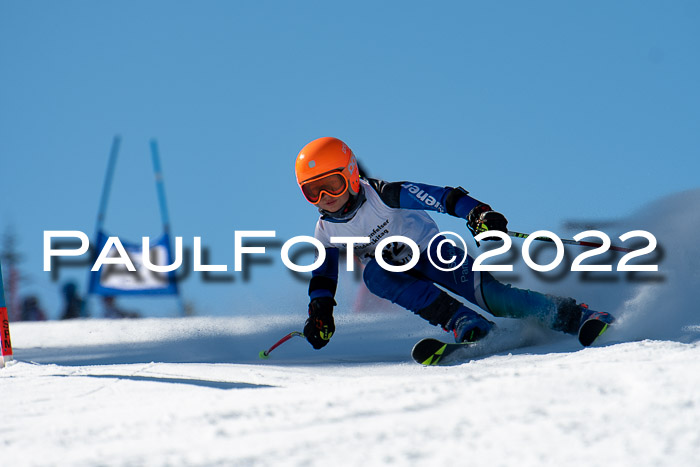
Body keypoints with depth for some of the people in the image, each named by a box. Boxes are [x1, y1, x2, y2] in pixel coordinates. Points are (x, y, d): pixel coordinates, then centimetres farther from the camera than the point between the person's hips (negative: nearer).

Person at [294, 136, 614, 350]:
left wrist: (476, 212, -44)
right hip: (401, 276, 4)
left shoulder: (382, 196, -22)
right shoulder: (326, 231, -6)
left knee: (485, 293, -27)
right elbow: (322, 277, 5)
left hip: (434, 254, -4)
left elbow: (439, 197, -28)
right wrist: (320, 311, -12)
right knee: (373, 273, -31)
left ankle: (574, 316, -14)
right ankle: (463, 323, -35)